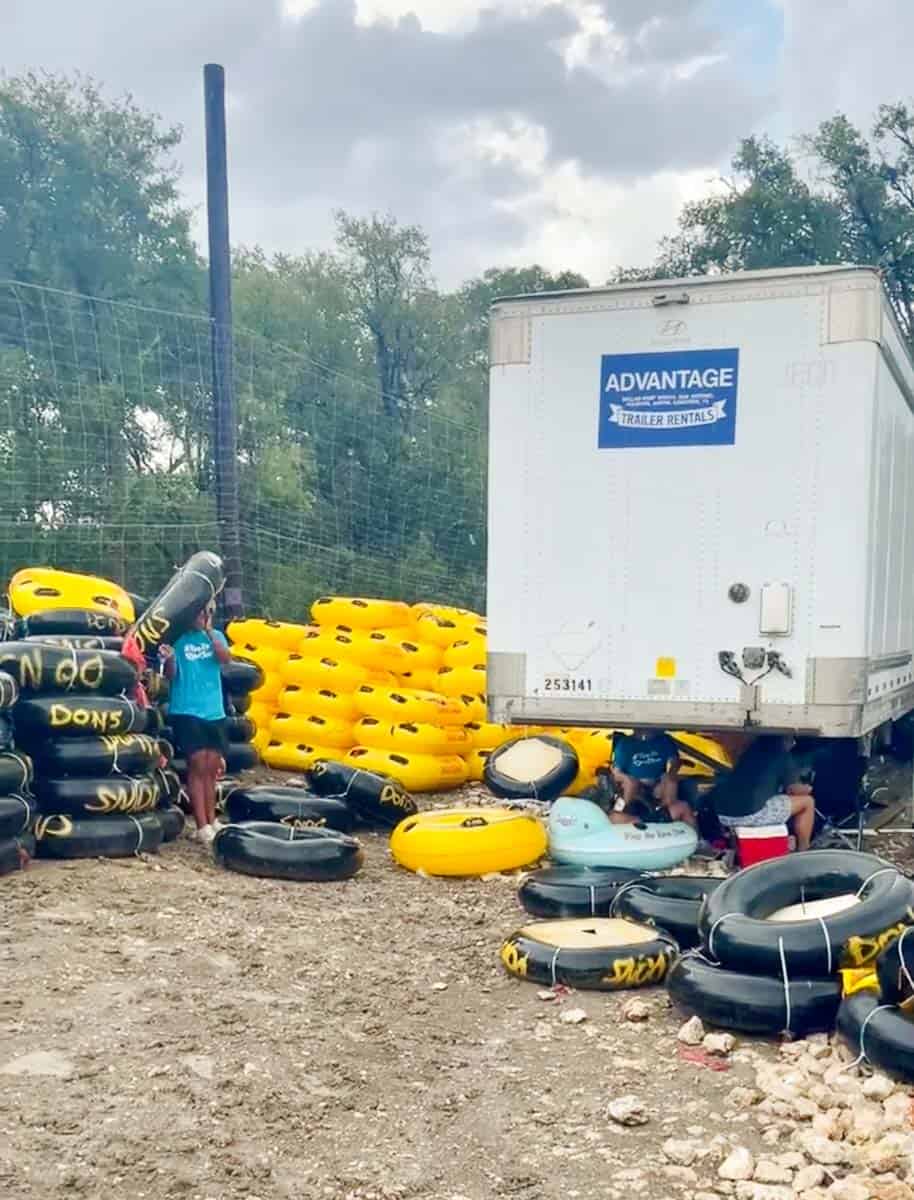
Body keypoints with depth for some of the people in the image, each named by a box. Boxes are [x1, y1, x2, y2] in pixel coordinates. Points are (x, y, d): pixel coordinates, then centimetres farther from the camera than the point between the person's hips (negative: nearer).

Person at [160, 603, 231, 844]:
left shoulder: (215, 636, 10)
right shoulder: (178, 637, -3)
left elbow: (225, 658, -8)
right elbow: (170, 675, -7)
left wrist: (209, 631, -9)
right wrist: (169, 658, -27)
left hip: (214, 712, 4)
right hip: (186, 711, -4)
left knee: (211, 768, 7)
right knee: (198, 766, -8)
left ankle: (211, 823, 15)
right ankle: (203, 827, -6)